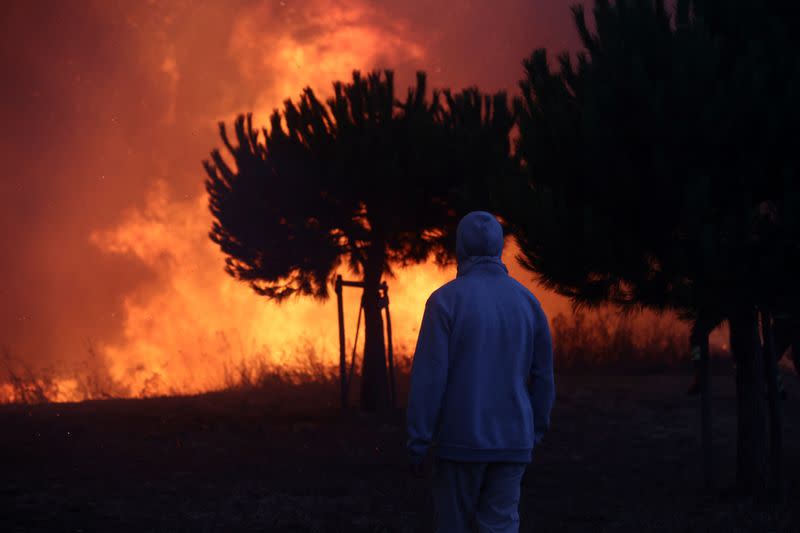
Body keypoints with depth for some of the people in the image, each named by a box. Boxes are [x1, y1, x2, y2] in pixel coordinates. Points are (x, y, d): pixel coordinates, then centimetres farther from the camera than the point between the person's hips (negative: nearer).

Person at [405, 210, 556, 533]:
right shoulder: (527, 301, 5)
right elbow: (543, 377, 9)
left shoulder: (446, 299, -9)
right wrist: (533, 436, 19)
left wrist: (417, 443, -9)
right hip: (511, 442, 3)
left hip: (460, 440, -3)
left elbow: (428, 376, -13)